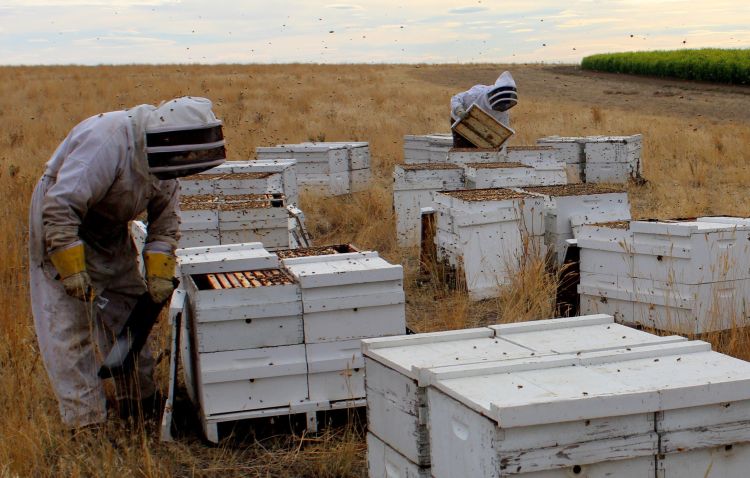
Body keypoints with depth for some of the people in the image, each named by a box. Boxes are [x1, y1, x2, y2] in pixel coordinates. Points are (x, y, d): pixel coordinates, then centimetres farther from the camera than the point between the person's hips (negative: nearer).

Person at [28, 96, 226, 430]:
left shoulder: (162, 156, -8)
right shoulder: (109, 141, -33)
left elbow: (165, 220, 3)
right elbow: (60, 205, -34)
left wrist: (159, 272, -7)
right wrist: (71, 268, -32)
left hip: (110, 227, 8)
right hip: (61, 222, -8)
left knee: (129, 308, 11)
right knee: (70, 321, -8)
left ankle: (138, 395, 24)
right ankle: (84, 419, -4)